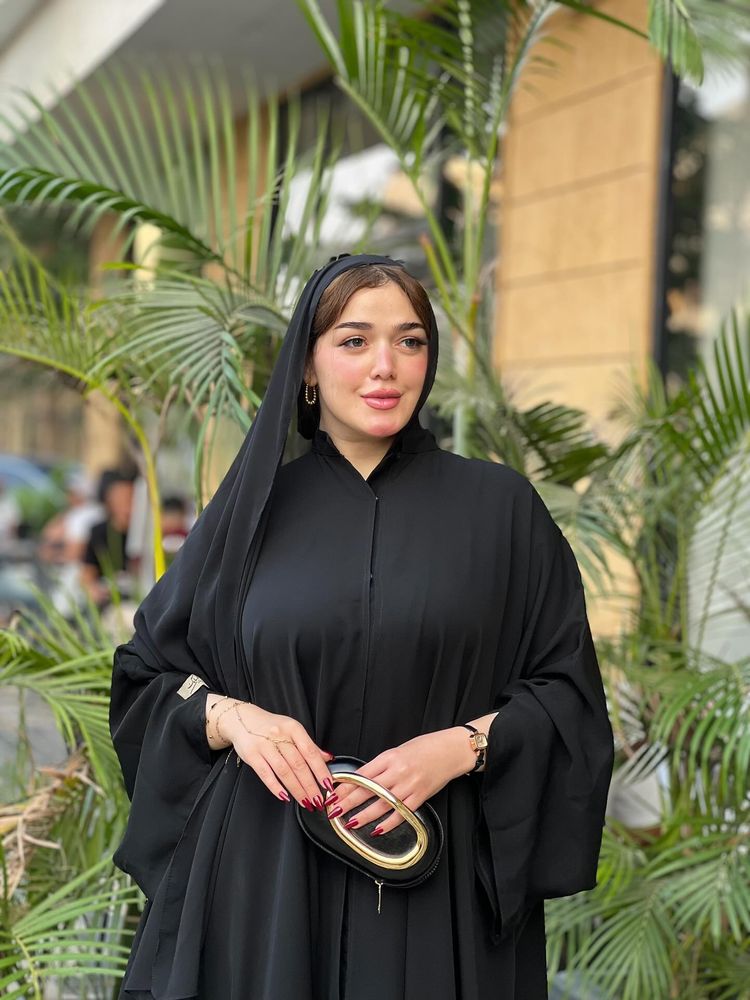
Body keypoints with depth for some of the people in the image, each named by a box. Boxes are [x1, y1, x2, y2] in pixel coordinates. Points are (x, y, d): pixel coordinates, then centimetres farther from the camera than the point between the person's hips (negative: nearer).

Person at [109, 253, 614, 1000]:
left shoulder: (499, 506, 1)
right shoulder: (253, 509, 4)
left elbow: (566, 691, 1)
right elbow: (145, 673, 9)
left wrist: (461, 746, -15)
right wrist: (229, 715, -10)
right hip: (266, 876, 1)